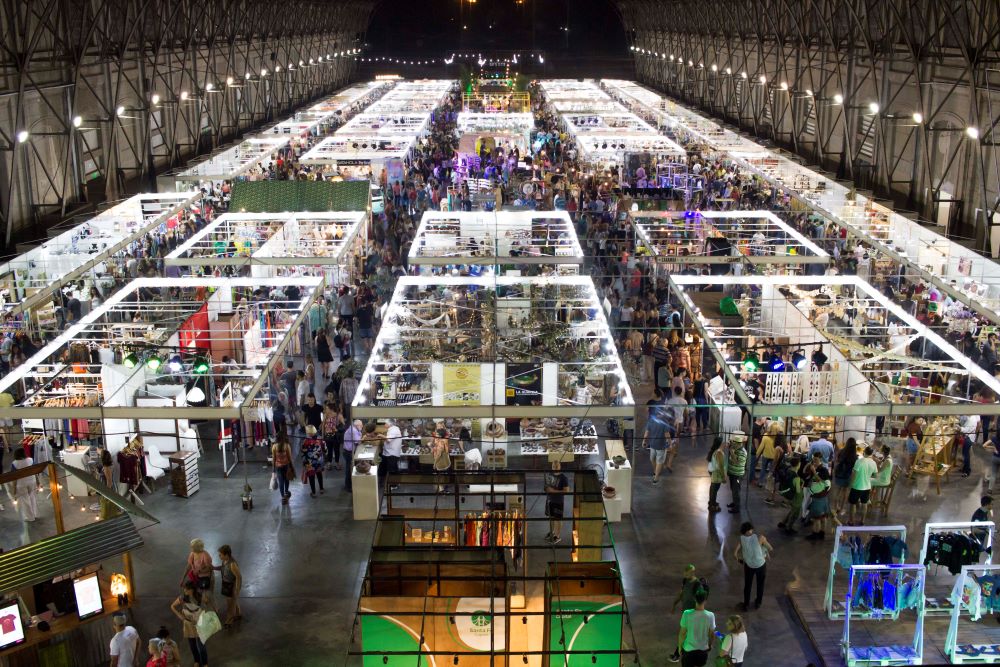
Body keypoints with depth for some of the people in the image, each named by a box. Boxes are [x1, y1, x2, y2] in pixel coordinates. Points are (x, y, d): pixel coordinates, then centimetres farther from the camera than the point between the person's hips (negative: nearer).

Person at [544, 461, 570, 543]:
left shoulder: (563, 478, -18)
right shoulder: (549, 475, 1)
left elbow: (566, 491, -21)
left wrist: (554, 491, -26)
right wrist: (546, 488, -5)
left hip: (558, 501, -6)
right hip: (549, 499, 6)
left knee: (557, 519, 5)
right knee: (551, 517, 21)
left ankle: (557, 536, 17)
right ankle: (551, 532, 41)